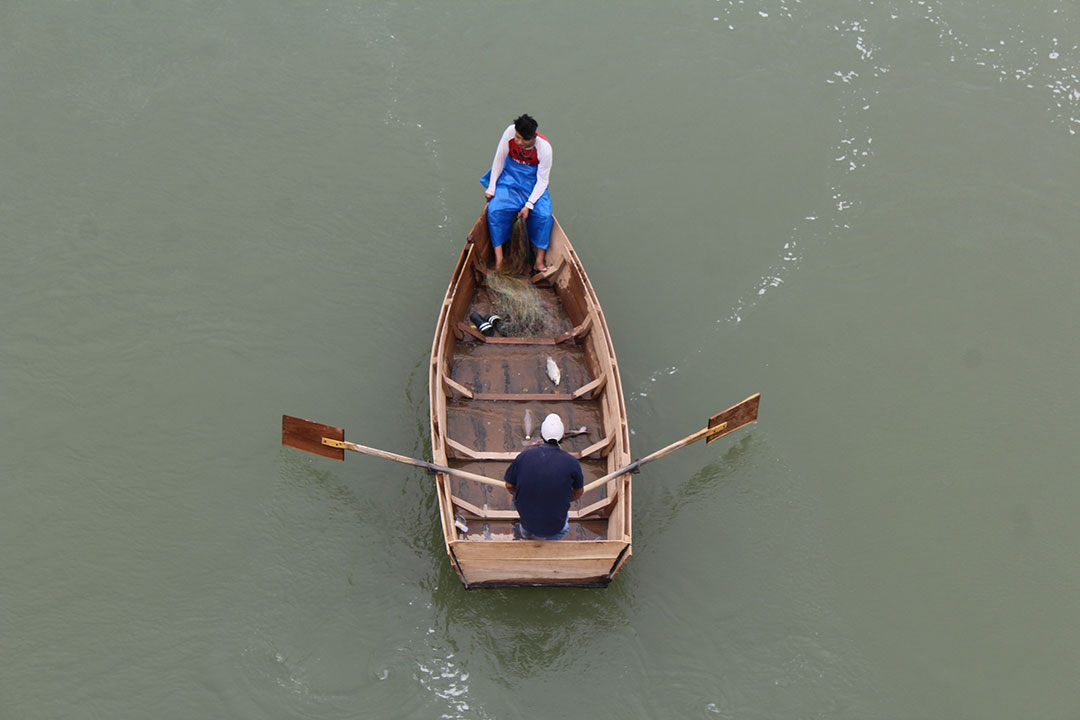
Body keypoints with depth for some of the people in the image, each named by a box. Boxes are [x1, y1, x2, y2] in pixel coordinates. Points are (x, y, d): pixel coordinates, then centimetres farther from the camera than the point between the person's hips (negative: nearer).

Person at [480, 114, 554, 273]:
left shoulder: (544, 147, -22)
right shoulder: (510, 131, -18)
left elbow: (542, 180, -15)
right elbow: (499, 159, -5)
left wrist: (529, 205, -22)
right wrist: (491, 188, -5)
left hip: (534, 183, -1)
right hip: (510, 178, 1)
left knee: (544, 214, -25)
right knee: (495, 209, -23)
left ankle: (539, 260, -15)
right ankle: (498, 258, -20)